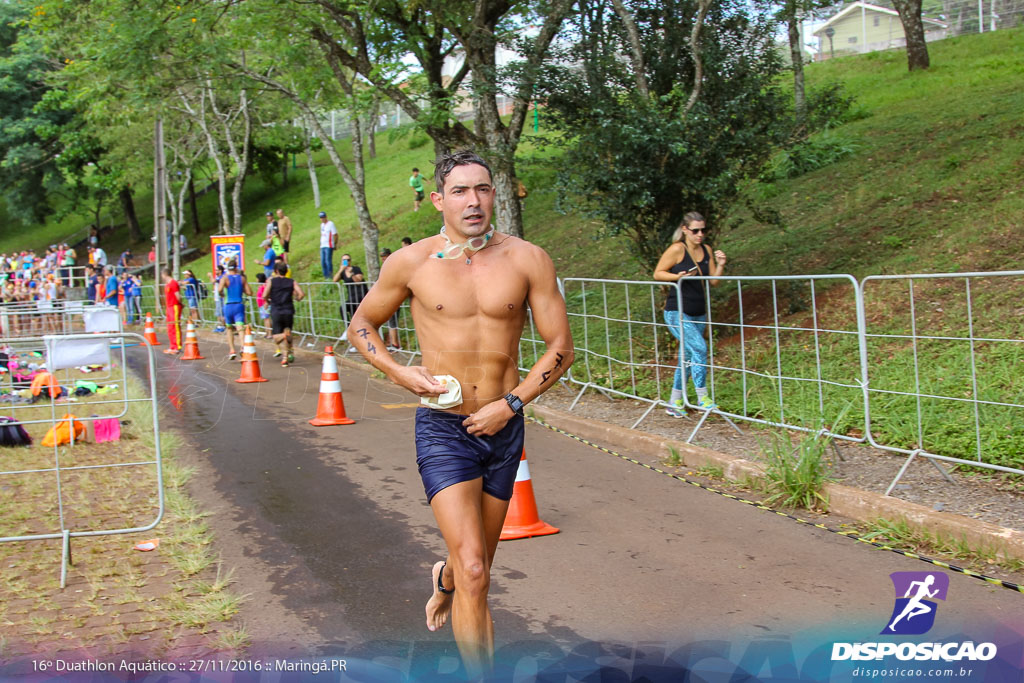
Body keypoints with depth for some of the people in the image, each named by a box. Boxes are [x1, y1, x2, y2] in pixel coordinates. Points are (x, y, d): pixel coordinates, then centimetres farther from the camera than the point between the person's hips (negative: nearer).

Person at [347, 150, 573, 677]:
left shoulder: (527, 260, -3)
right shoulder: (411, 263, -5)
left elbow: (560, 347, 1)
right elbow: (360, 325, 10)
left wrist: (510, 404, -9)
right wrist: (398, 373, -7)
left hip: (503, 428, 3)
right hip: (443, 429, -3)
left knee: (475, 563, 21)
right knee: (474, 573, -15)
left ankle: (443, 580, 57)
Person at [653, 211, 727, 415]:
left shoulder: (706, 250, 8)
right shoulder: (677, 249, -10)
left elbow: (713, 281, 11)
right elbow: (658, 273, -6)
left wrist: (720, 265, -7)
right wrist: (678, 276, -21)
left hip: (698, 314, 7)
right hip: (677, 313, -7)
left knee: (688, 357, 11)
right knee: (699, 348, -22)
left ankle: (675, 403, 22)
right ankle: (702, 399, -15)